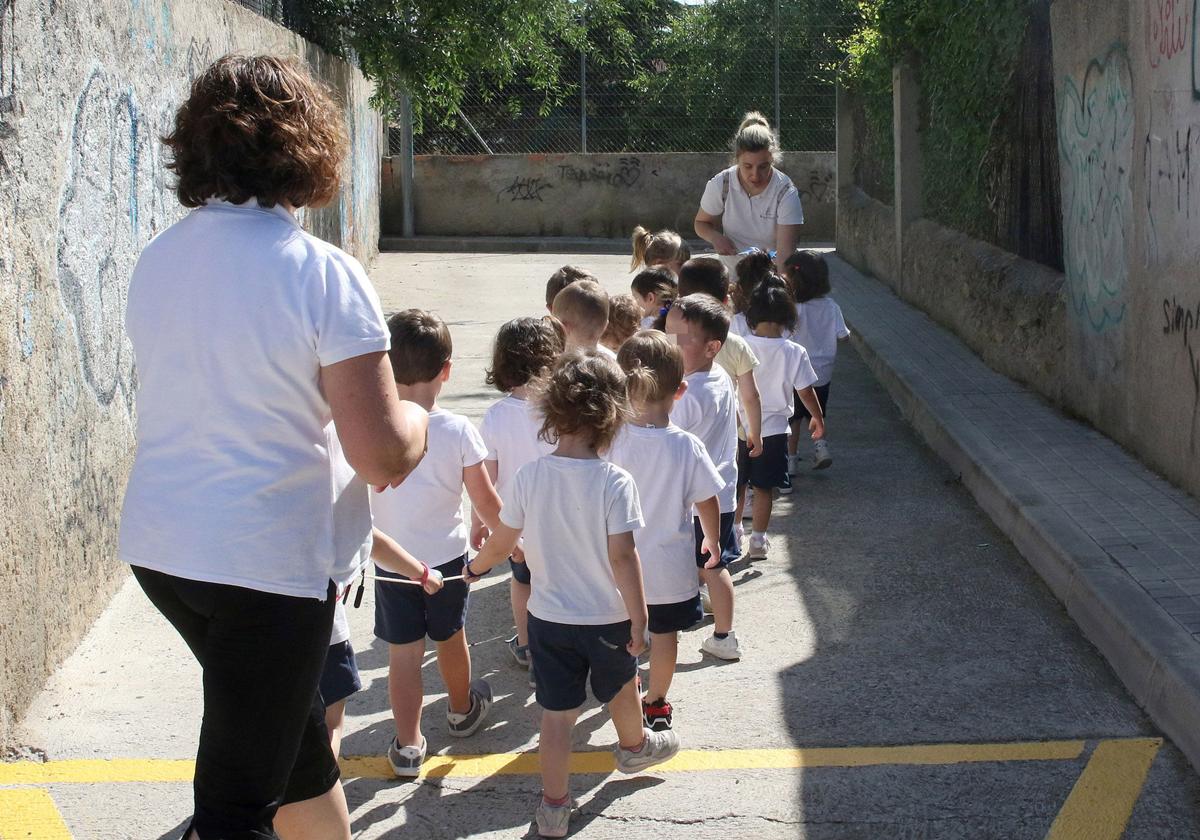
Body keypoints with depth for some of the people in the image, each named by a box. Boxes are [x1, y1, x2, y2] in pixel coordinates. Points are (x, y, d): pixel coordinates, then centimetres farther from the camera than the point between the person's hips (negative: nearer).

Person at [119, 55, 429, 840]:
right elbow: (384, 457, -20)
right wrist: (415, 416, 2)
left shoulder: (157, 260, 2)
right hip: (268, 562, -7)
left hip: (160, 545, 7)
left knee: (298, 738, 26)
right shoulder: (324, 274, -18)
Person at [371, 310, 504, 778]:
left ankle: (407, 746, 11)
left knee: (403, 653, 8)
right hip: (447, 556, 1)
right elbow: (485, 501, -9)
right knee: (450, 638, 22)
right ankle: (462, 710, 44)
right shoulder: (458, 431, -17)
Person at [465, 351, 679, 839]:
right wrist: (639, 618, -11)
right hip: (607, 617, -1)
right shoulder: (615, 483, -21)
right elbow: (622, 557, -21)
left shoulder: (529, 478, -12)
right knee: (620, 688, 26)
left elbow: (501, 543, -2)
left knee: (557, 712, 9)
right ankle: (634, 747, 53)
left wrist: (475, 568, 19)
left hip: (548, 617, 1)